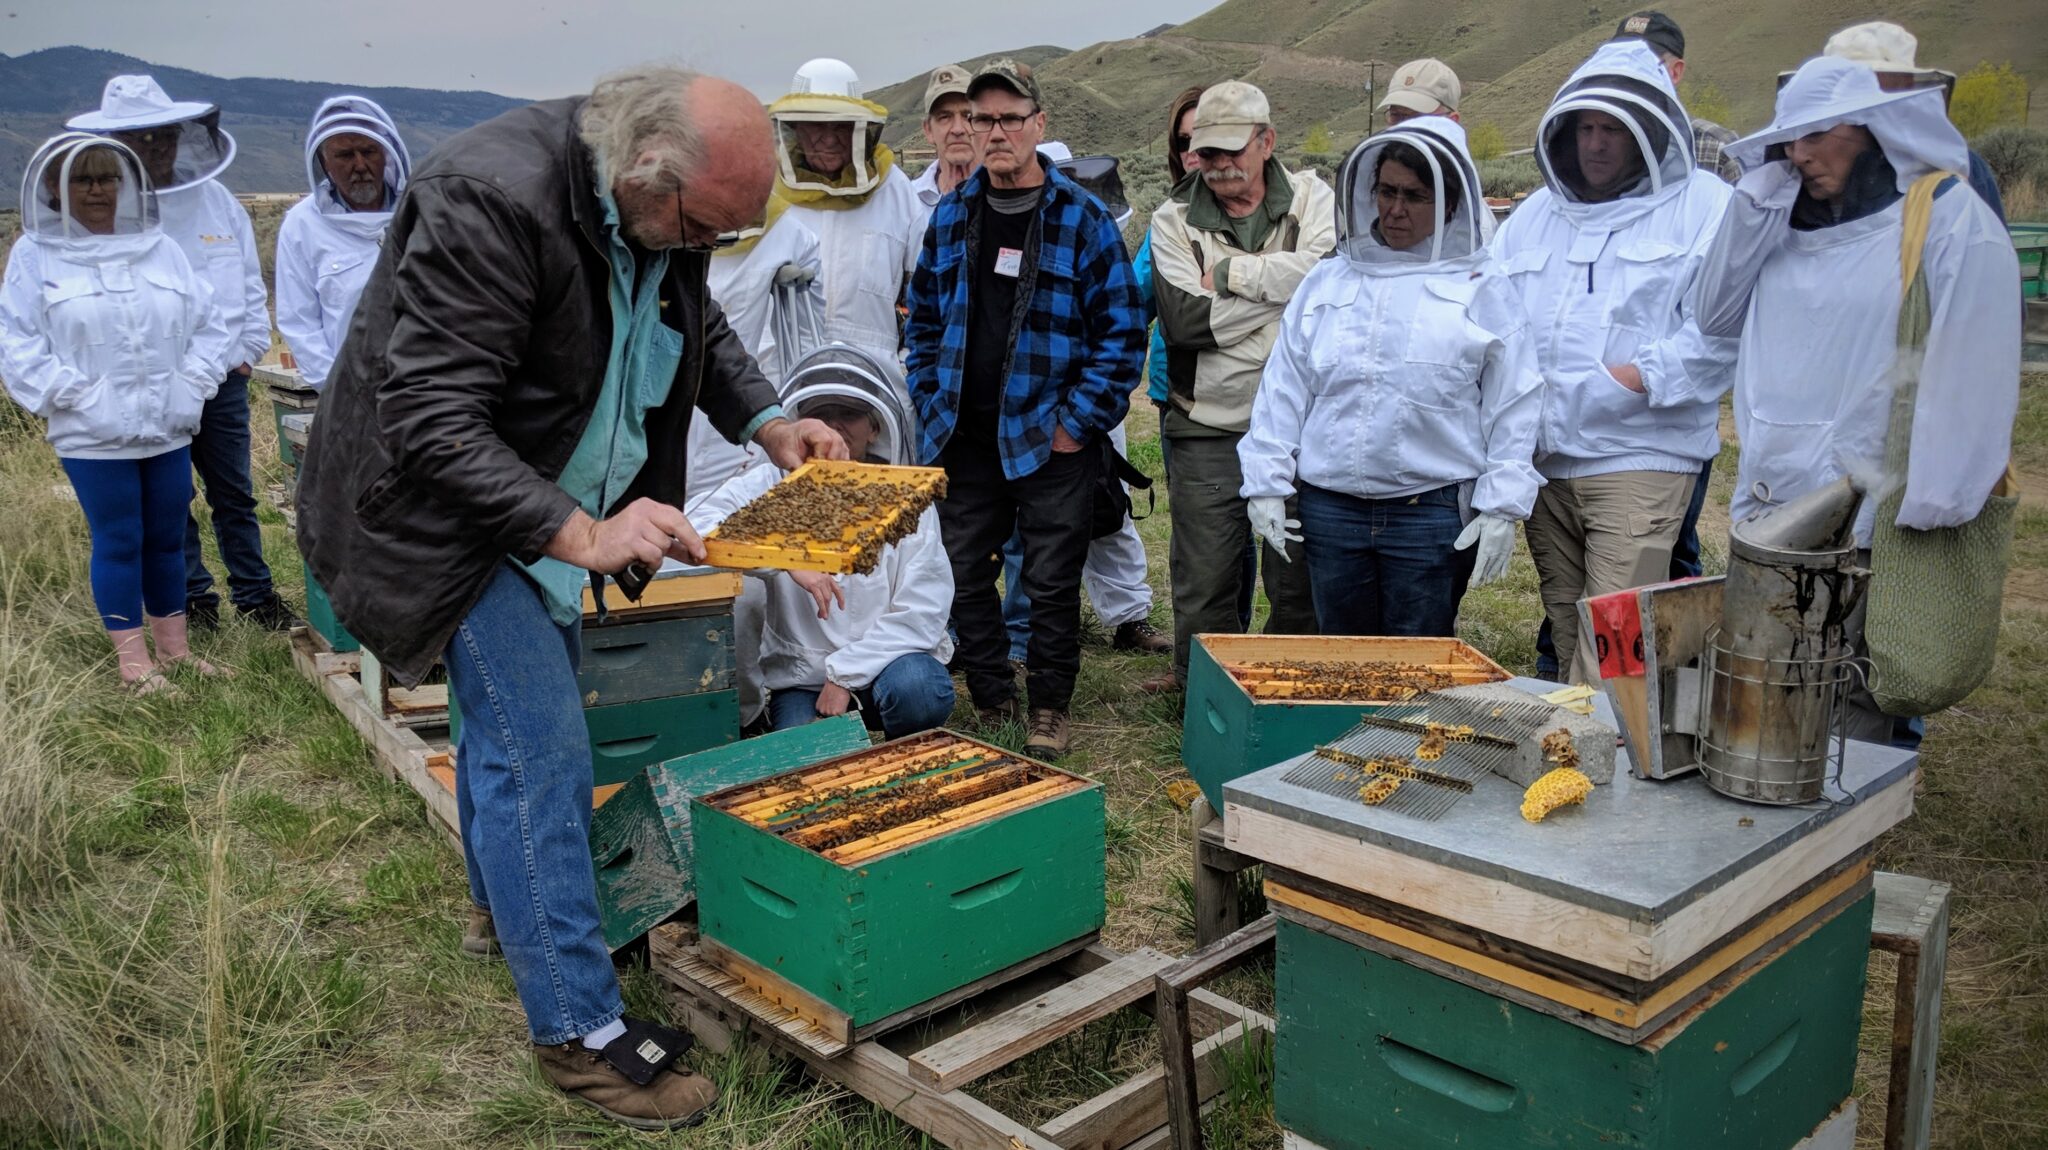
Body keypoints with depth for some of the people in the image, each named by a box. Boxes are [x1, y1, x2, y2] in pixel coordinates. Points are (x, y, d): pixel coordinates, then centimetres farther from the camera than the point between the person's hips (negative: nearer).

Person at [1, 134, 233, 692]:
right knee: (119, 542, 2)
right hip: (94, 436, -3)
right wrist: (74, 395, -13)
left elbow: (206, 323, 9)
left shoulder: (158, 247, 6)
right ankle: (133, 658, 13)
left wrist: (192, 384, -2)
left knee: (167, 538, 11)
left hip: (168, 430, 3)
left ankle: (173, 645, 25)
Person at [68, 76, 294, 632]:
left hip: (223, 379, 3)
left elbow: (250, 279, 12)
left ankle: (254, 593, 21)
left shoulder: (216, 198, 5)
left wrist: (250, 347, 5)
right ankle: (192, 598, 20)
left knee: (234, 493, 11)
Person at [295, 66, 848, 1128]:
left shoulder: (668, 201, -6)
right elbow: (430, 422, -32)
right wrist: (580, 534, -40)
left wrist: (766, 422, -4)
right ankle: (580, 1032, 2)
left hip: (552, 501, 8)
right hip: (448, 510, -8)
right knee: (538, 752, -9)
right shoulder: (490, 201, -32)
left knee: (510, 715, 23)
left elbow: (699, 328, 13)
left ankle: (501, 905, 46)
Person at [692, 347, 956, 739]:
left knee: (917, 687, -31)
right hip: (800, 675, 0)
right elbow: (698, 523, -19)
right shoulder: (774, 484, -1)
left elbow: (923, 611, -8)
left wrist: (845, 675, -15)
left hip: (884, 657, 0)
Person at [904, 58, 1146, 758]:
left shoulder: (1082, 218, -5)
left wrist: (1080, 421, -10)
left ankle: (1049, 708, 22)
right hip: (964, 437, 4)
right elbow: (923, 319, 14)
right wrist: (931, 406, 5)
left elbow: (1122, 329, -6)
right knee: (966, 577, 10)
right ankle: (991, 703, 26)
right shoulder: (950, 215, 7)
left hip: (1051, 440, -4)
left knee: (1052, 582, 4)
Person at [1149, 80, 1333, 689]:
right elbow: (1185, 320, -13)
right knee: (1202, 587, 5)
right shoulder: (1173, 221, 4)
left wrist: (1230, 273, -12)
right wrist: (1282, 286, -10)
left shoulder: (1312, 198, 5)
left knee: (1300, 583, 8)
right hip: (1207, 432, 0)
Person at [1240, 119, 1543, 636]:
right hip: (1330, 511, 3)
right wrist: (1266, 484, 5)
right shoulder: (1327, 283, 12)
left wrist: (1501, 507, -4)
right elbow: (1282, 390, 11)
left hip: (1434, 515, -3)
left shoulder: (1481, 289, 4)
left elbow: (1514, 406, 2)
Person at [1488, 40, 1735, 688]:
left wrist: (1645, 375, -17)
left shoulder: (1704, 208, 2)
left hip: (1639, 458, -5)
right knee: (1567, 629, 14)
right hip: (1543, 458, 6)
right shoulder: (1536, 215, 18)